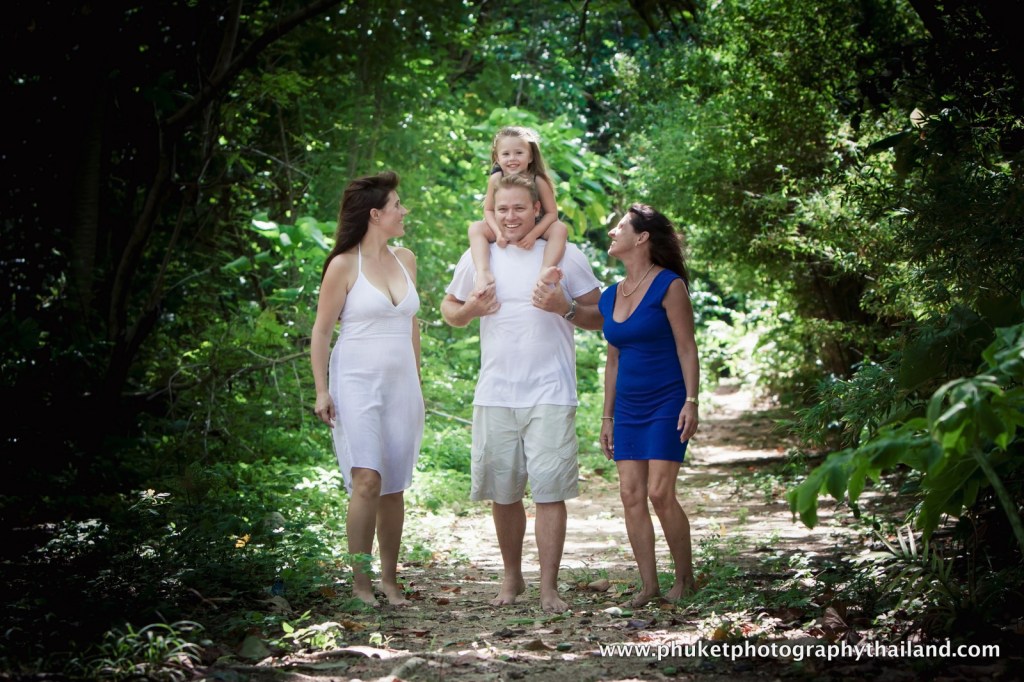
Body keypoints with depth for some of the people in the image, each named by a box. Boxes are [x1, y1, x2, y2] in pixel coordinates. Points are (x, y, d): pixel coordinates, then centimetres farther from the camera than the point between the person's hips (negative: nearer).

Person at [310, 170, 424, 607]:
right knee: (367, 480, -16)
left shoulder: (405, 260, 12)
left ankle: (390, 580, 13)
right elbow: (321, 330, -3)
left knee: (395, 487, 5)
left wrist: (417, 381, 20)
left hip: (401, 385, 5)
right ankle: (359, 583, -11)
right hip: (357, 382, -5)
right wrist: (322, 391, -8)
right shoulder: (344, 266, -4)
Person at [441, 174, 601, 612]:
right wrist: (469, 310, -5)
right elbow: (448, 309, 18)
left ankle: (549, 588, -3)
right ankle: (511, 577, 25)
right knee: (502, 492, 9)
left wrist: (566, 307, -15)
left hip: (550, 395, -3)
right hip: (494, 395, 3)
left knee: (549, 490, -7)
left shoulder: (564, 257, 2)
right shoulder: (478, 259, 8)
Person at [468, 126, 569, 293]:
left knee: (560, 229, -28)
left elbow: (551, 213, -16)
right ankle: (484, 273, -40)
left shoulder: (538, 181, -19)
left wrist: (533, 234, -30)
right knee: (476, 228, -23)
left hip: (535, 229, -1)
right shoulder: (496, 179, -15)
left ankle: (546, 270, -44)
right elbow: (489, 210, -8)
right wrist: (499, 233, -26)